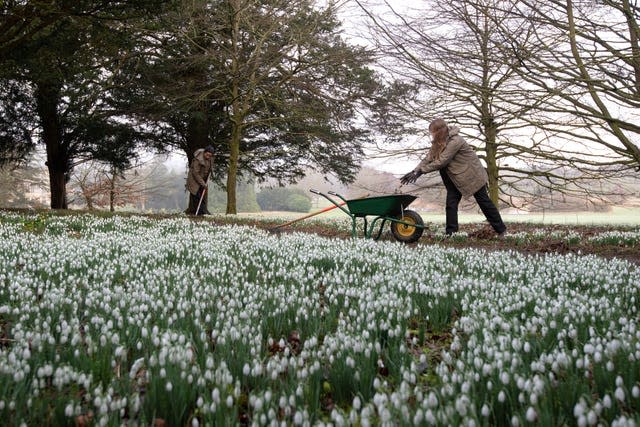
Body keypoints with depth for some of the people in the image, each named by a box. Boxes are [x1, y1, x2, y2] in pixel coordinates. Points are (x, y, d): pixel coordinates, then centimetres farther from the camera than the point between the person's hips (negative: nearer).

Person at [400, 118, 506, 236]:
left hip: (472, 174, -8)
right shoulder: (439, 142, -1)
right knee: (451, 204, -1)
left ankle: (501, 230, 17)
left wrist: (421, 171, -27)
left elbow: (441, 162, -30)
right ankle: (450, 233, 2)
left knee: (484, 202, 3)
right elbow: (429, 158, -6)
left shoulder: (455, 141, -29)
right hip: (455, 176, 8)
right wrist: (415, 171, -19)